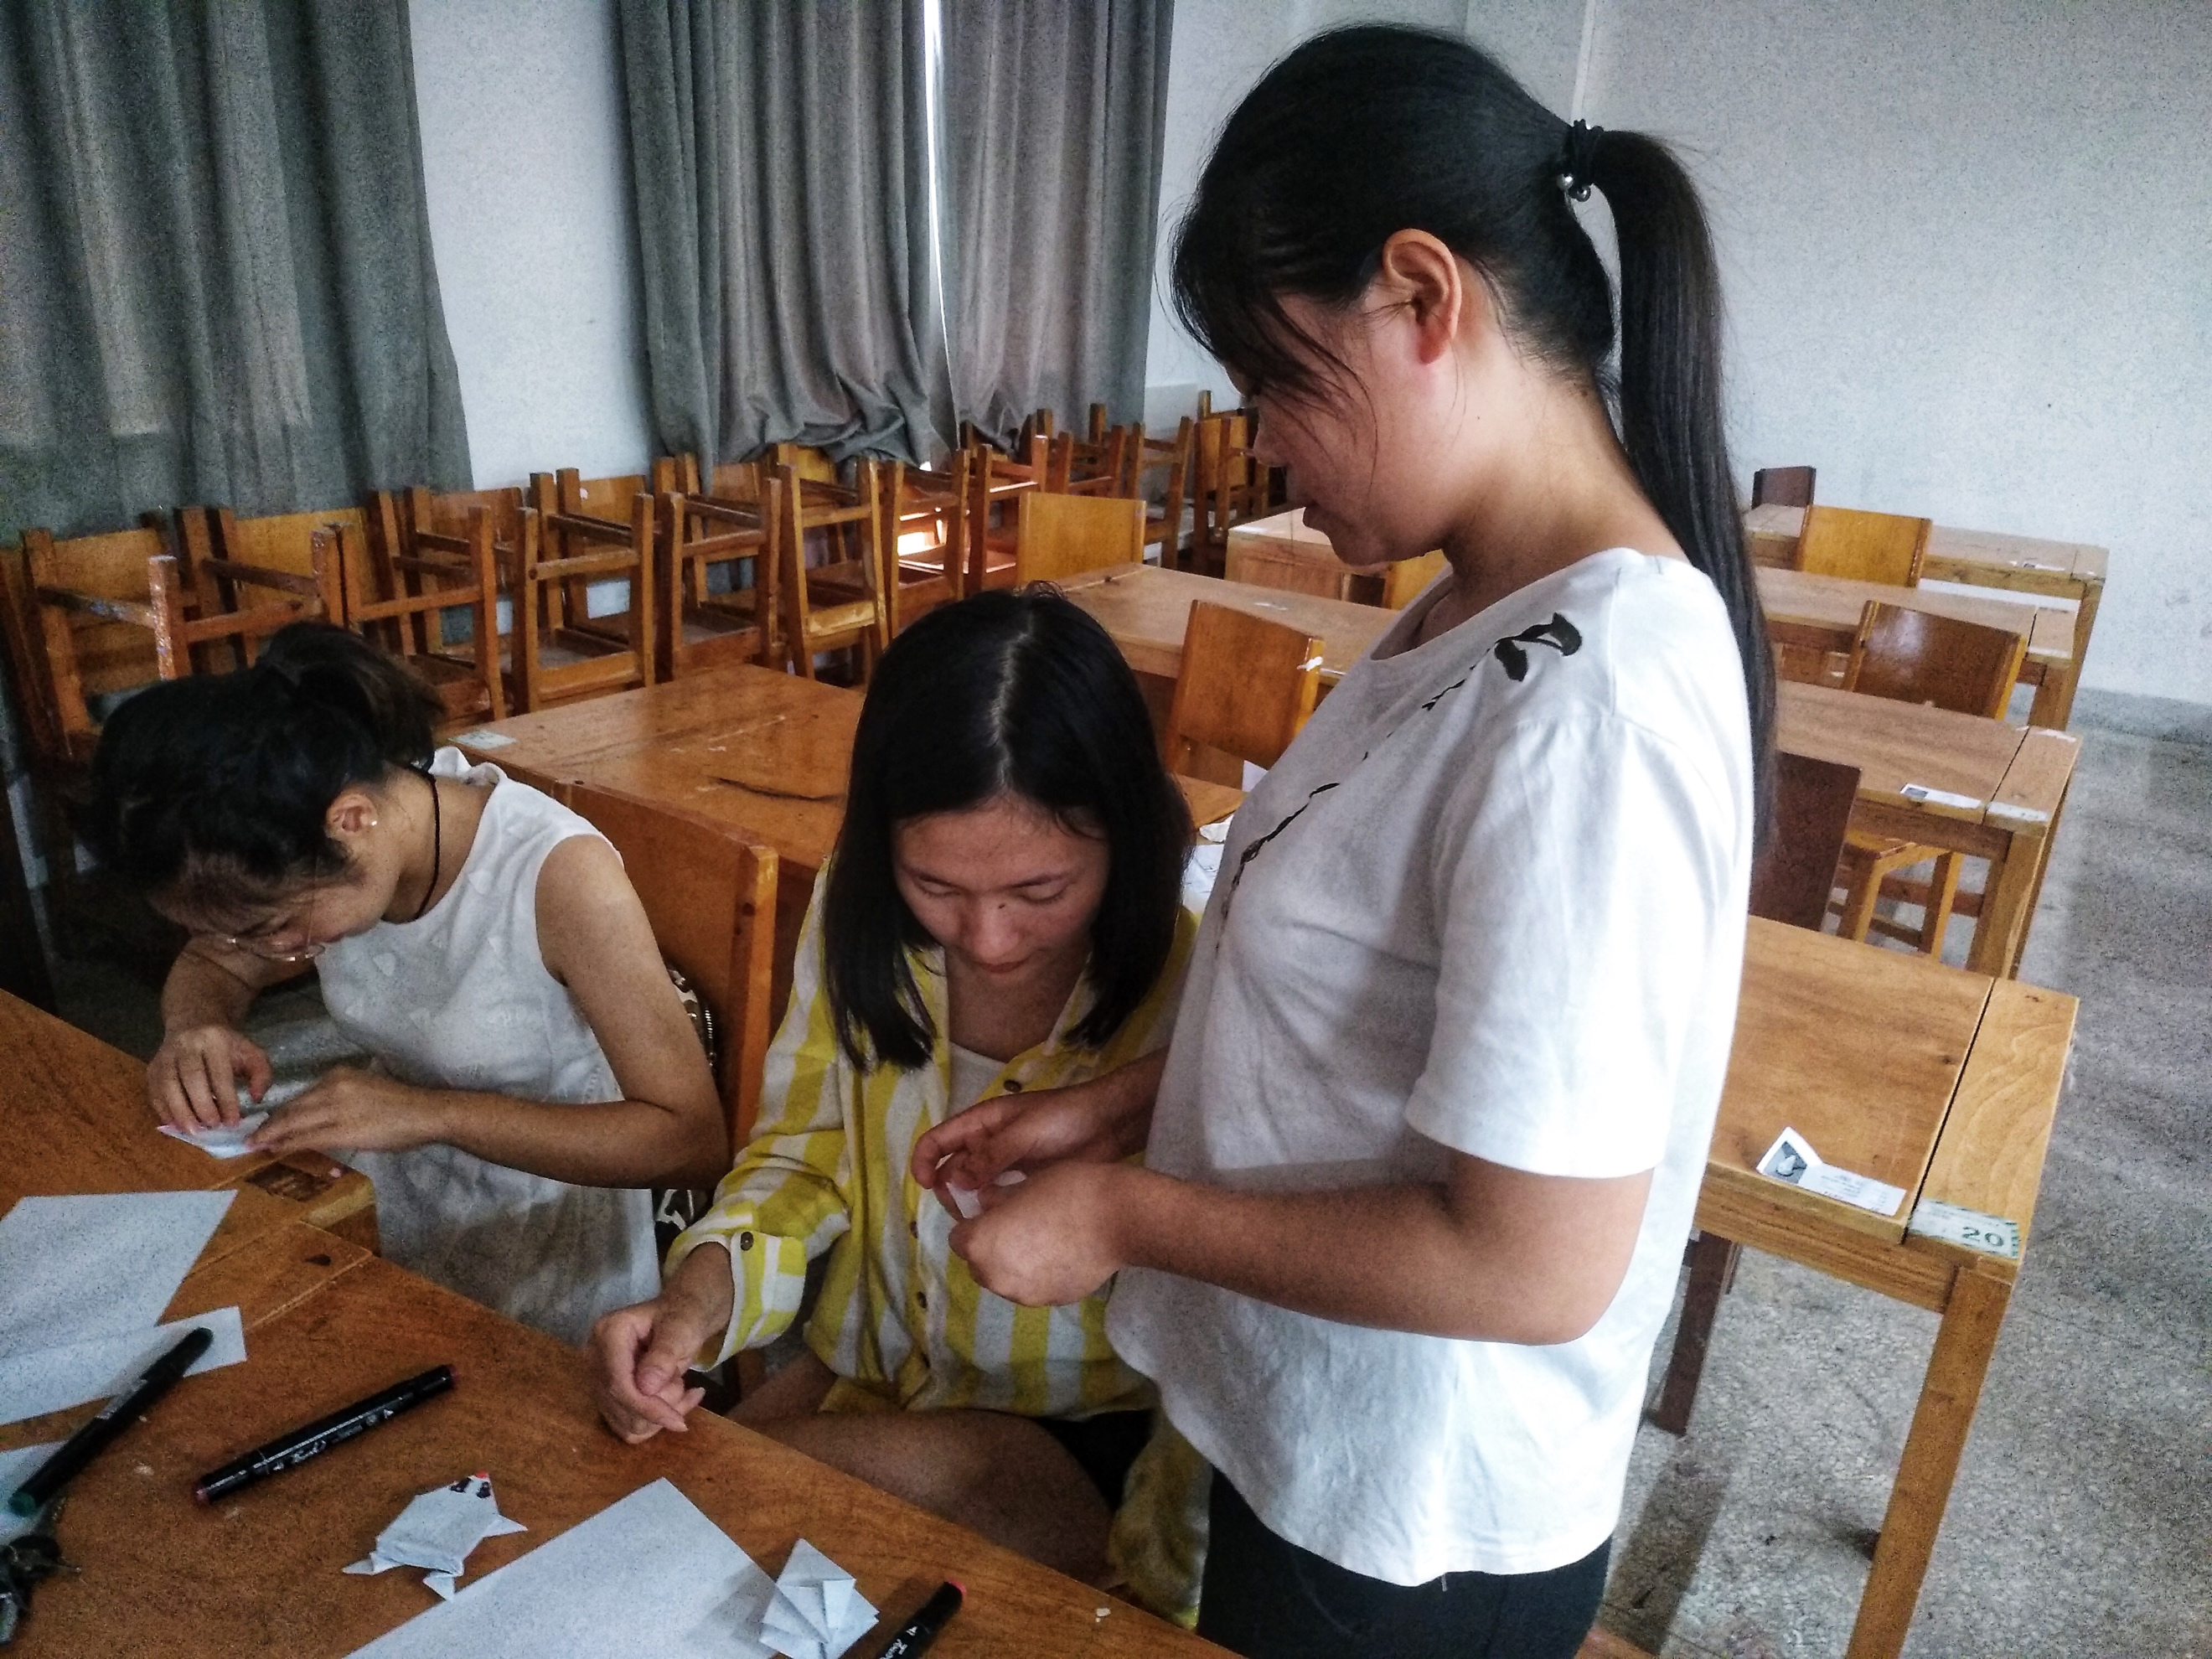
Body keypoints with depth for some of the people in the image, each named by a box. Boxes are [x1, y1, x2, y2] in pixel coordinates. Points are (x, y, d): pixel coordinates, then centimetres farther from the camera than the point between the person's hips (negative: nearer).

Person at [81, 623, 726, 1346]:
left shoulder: (560, 875, -28)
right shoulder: (320, 853, -10)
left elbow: (693, 1139, -28)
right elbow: (210, 964, 11)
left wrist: (435, 1113, -33)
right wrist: (194, 1028, -13)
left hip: (541, 1248, -5)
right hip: (391, 1199, 6)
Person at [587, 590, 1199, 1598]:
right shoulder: (858, 909, -12)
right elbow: (805, 1153, 1)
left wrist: (1161, 1586, -23)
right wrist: (705, 1288, -17)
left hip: (1093, 1438, -2)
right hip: (865, 1378, 3)